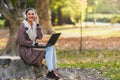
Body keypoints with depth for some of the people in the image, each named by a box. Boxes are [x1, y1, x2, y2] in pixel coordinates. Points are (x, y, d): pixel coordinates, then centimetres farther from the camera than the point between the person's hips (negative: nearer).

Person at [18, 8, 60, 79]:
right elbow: (22, 42, -19)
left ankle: (52, 70, -18)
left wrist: (37, 24, -10)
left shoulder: (35, 25, 9)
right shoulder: (23, 26, -12)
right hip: (26, 51, -7)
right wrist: (36, 44, -17)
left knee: (52, 48, -12)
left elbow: (40, 37, -4)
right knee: (48, 50, -20)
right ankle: (50, 72, -20)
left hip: (33, 48, 7)